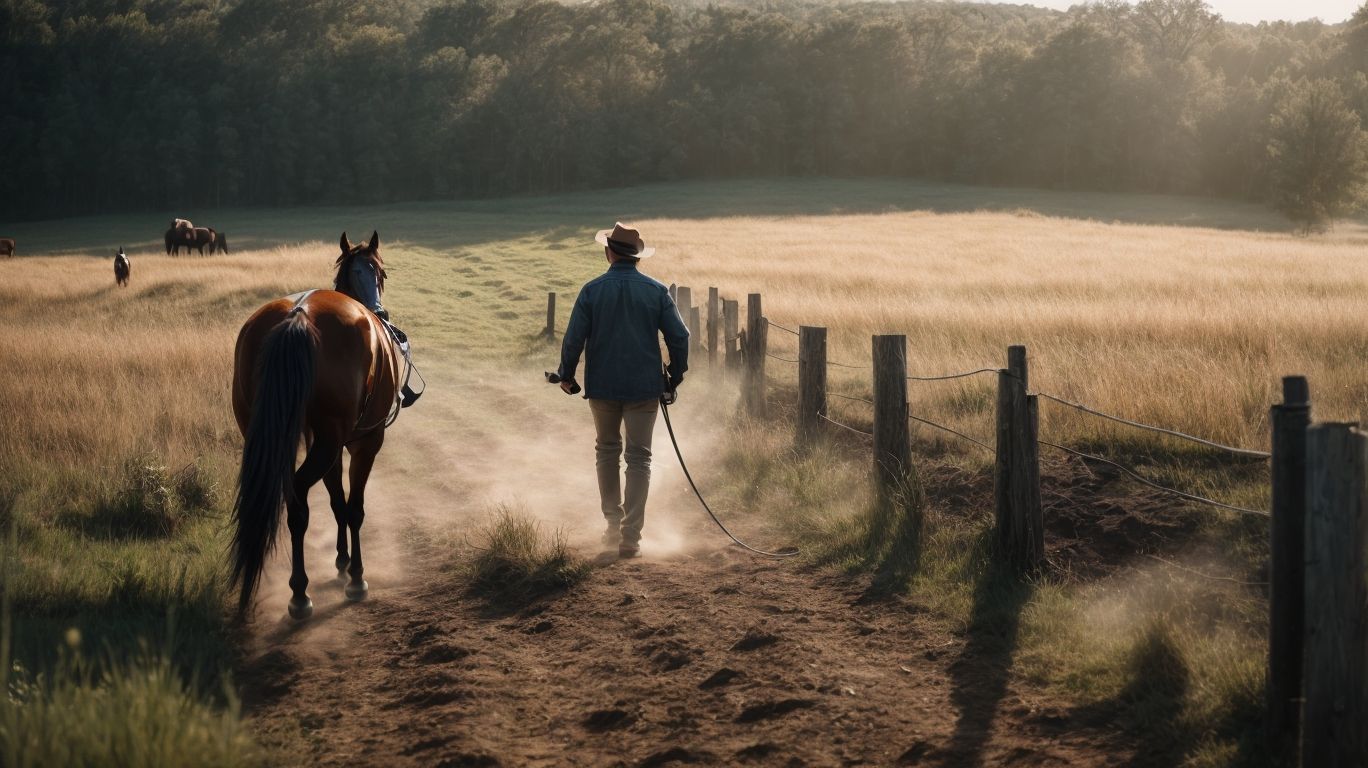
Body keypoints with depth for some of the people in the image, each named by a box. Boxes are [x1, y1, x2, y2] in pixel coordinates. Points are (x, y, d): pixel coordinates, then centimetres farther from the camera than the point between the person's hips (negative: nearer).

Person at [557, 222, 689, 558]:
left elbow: (574, 338, -5)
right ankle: (630, 536, -3)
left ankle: (613, 523, 23)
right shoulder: (656, 291, -4)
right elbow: (679, 336, -4)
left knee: (607, 451, 20)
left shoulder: (592, 290, -6)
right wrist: (676, 375, 11)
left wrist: (566, 376, 9)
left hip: (603, 385, 0)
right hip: (644, 387, 0)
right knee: (639, 458, 3)